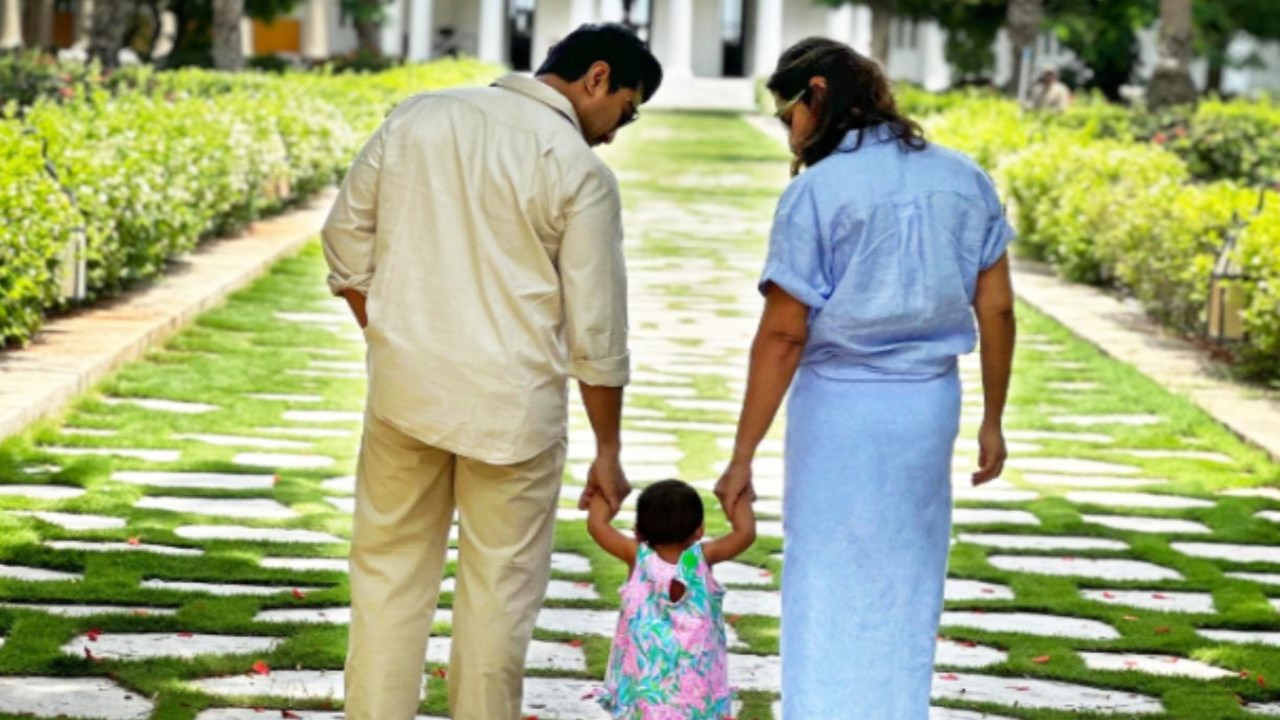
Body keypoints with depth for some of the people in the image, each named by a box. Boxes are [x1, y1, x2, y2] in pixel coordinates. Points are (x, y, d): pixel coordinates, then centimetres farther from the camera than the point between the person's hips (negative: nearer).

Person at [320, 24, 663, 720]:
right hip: (510, 403, -4)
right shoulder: (579, 171, -10)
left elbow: (346, 237, 8)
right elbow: (596, 331, -7)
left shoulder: (418, 115, 4)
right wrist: (607, 451, 3)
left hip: (404, 391, 4)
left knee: (389, 576, 12)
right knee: (499, 591, 9)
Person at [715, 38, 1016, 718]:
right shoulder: (963, 178, 3)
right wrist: (992, 421, 15)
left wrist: (742, 456, -8)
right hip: (928, 404, 5)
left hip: (840, 406, -5)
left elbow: (782, 336, -13)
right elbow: (996, 309, 5)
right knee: (904, 586, 17)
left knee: (828, 592, 6)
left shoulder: (816, 192, -13)